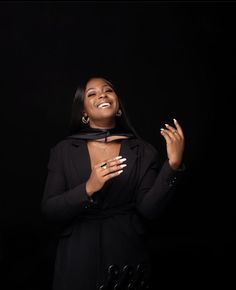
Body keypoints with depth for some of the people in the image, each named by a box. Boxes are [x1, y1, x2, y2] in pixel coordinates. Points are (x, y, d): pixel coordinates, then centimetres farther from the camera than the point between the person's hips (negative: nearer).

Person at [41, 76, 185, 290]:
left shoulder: (144, 152, -4)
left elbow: (148, 209, -12)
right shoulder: (63, 150, -4)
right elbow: (49, 211, -8)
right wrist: (88, 189, -23)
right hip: (78, 258, 0)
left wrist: (173, 164, -22)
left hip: (128, 257, 0)